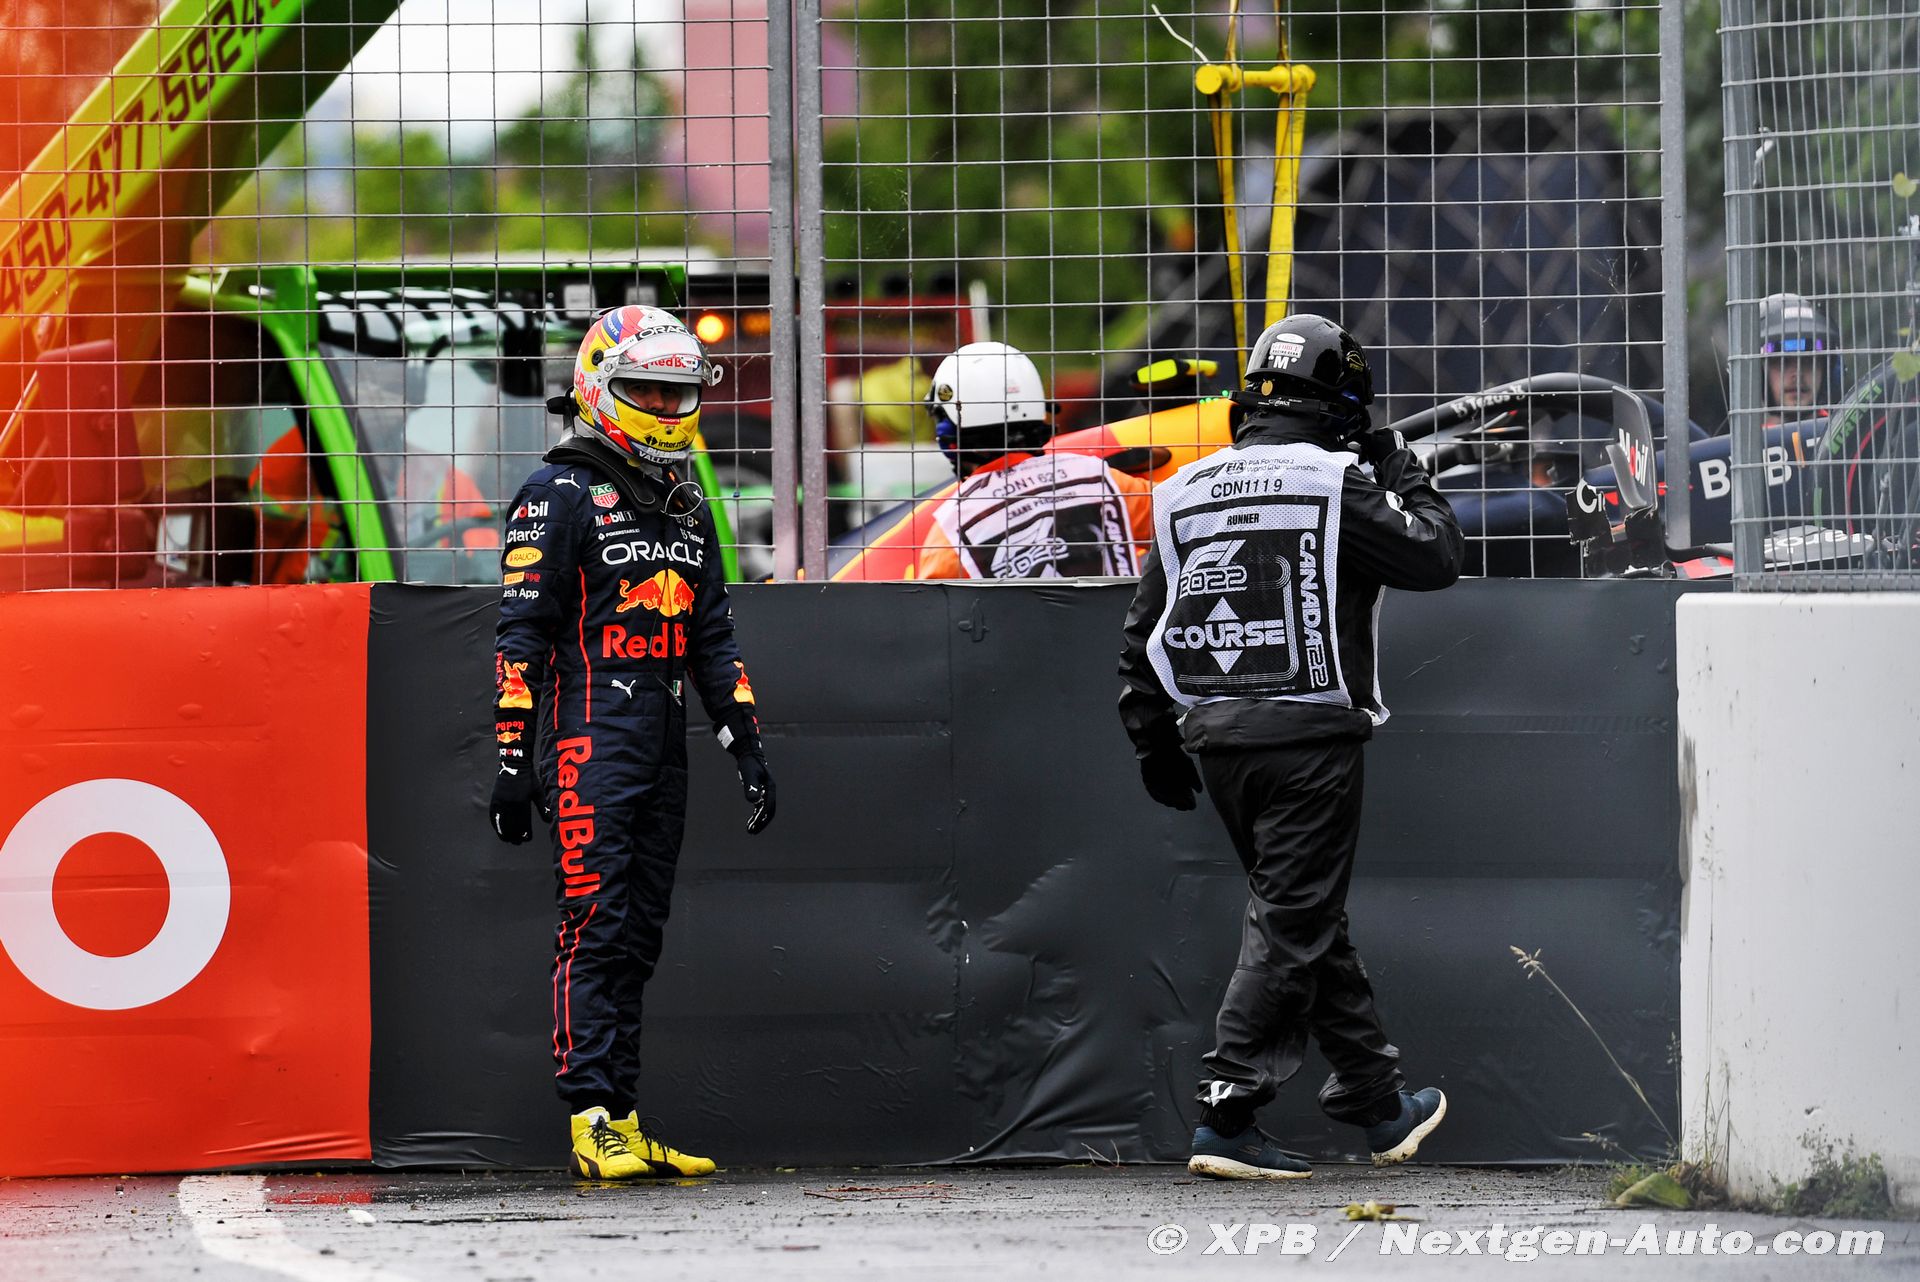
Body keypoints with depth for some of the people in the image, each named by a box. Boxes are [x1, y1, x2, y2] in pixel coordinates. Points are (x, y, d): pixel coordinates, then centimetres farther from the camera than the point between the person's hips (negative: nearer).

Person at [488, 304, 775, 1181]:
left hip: (663, 748, 7)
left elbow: (712, 639, 22)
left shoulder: (685, 510, 18)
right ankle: (594, 1123, -13)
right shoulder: (560, 499, -4)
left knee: (637, 941, 8)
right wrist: (513, 761, -12)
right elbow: (521, 637, -8)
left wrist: (746, 745, 15)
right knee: (594, 931, -11)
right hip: (591, 742, -7)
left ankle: (623, 1120, 10)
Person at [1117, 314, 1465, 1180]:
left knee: (1305, 915, 16)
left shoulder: (1190, 492, 10)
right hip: (1309, 731, -7)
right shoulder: (1336, 484, -9)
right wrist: (1403, 477, 10)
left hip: (1216, 734, 7)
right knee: (1291, 924, -3)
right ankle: (1227, 1122, -10)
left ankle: (1381, 1105, 27)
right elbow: (1434, 557, -6)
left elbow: (1146, 629, 12)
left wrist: (1155, 741, 18)